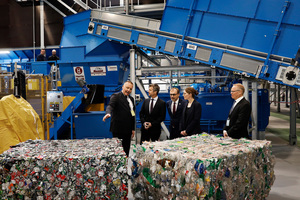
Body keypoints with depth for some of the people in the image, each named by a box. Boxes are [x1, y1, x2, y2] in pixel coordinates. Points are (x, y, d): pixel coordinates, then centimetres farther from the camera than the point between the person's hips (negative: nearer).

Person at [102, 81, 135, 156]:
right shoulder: (116, 96, -5)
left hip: (128, 130, 7)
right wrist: (108, 113, -45)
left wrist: (133, 129, 17)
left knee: (126, 151, 10)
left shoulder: (131, 99, 17)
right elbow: (110, 105, -23)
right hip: (118, 130, -7)